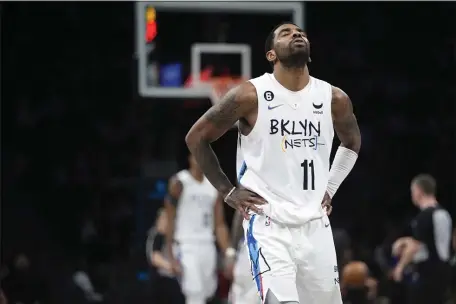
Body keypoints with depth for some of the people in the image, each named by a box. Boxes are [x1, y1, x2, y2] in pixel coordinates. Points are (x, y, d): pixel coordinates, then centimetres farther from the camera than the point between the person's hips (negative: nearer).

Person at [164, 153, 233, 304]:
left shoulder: (214, 185, 11)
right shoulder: (179, 183, -5)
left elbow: (219, 224, 12)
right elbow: (170, 222, -6)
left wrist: (229, 253, 1)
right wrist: (172, 257, -12)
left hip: (207, 247, 6)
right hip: (186, 247, -6)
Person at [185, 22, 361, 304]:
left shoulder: (335, 99, 2)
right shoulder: (251, 95, -10)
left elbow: (352, 142, 25)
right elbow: (196, 137, 1)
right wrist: (227, 191, -2)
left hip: (315, 224, 5)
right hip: (269, 224, -5)